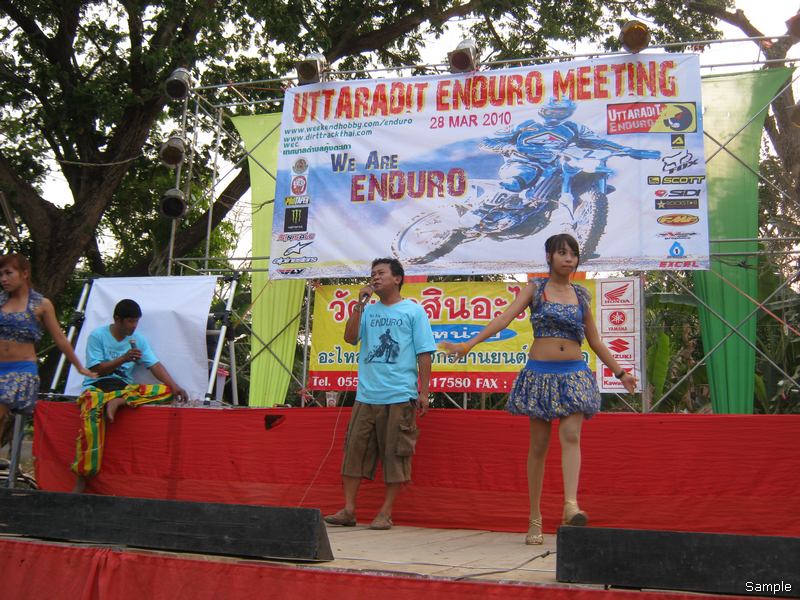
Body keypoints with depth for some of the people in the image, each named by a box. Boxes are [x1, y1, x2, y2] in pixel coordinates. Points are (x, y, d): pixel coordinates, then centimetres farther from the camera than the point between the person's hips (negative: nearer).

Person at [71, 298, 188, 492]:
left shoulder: (138, 340, 10)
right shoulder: (97, 336, -2)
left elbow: (155, 365, 1)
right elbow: (97, 370, -7)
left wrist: (175, 387, -13)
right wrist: (123, 359, -19)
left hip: (125, 387, 4)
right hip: (97, 386, -4)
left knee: (167, 391, -20)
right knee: (92, 413, -40)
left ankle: (118, 401, -34)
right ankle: (82, 477, -37)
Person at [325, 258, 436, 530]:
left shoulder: (413, 311, 3)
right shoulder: (368, 310, 14)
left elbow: (424, 353, 0)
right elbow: (349, 337, 1)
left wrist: (423, 392, -5)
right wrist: (360, 304, -5)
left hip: (399, 397, -4)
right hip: (366, 395, 4)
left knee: (395, 454, 1)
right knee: (355, 449, 3)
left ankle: (385, 513, 9)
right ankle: (348, 510, 11)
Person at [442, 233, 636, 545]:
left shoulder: (580, 295, 12)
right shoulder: (535, 288, 3)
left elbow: (595, 341, 19)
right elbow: (505, 318, -9)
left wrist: (620, 372, 20)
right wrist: (468, 345, -20)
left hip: (574, 373, 2)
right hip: (540, 372, -2)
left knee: (571, 435, -18)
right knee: (538, 445, 2)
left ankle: (571, 505, -26)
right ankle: (535, 519, 9)